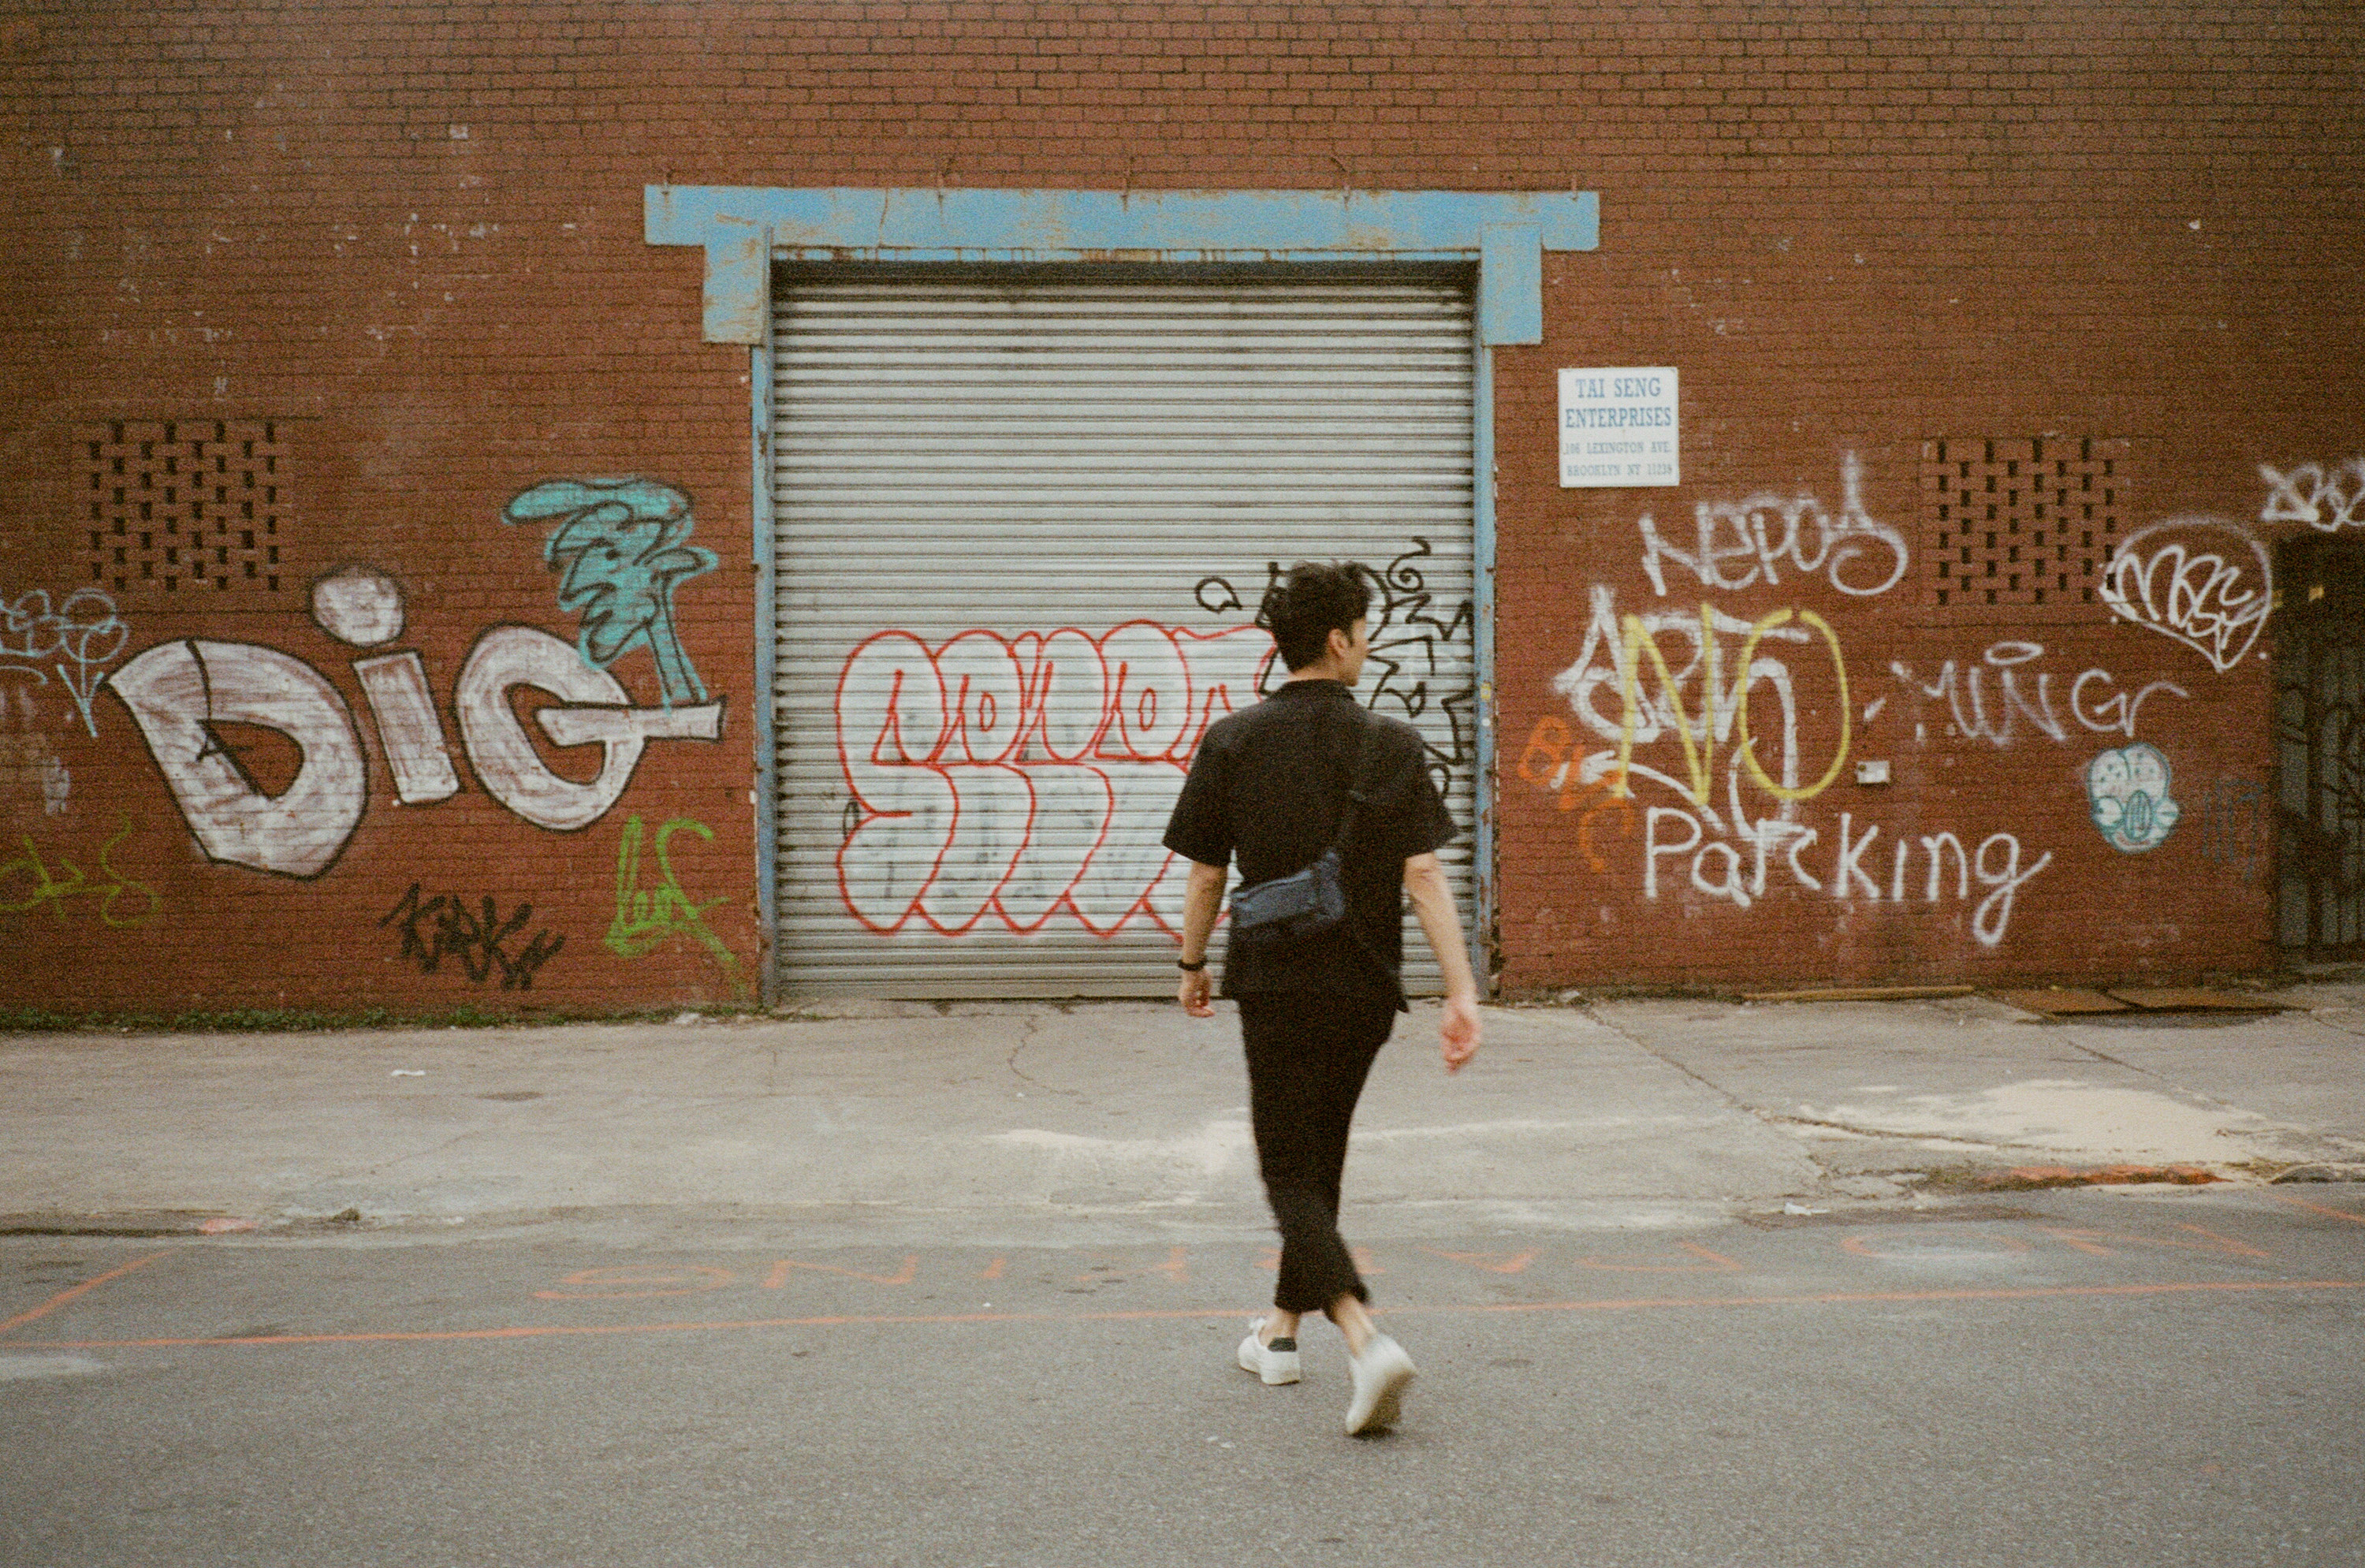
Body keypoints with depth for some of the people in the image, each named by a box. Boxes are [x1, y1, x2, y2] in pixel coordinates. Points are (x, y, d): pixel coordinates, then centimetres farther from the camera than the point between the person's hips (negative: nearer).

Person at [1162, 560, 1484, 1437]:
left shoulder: (1233, 743, -4)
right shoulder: (1392, 746, -4)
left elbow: (1206, 875, 0)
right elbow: (1424, 875, -11)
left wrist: (1193, 965, 15)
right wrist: (1461, 991, -11)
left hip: (1276, 984, -2)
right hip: (1366, 987, 2)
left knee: (1290, 1170, 1)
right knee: (1318, 1157, 20)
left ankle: (1366, 1339, -20)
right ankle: (1282, 1329, 32)